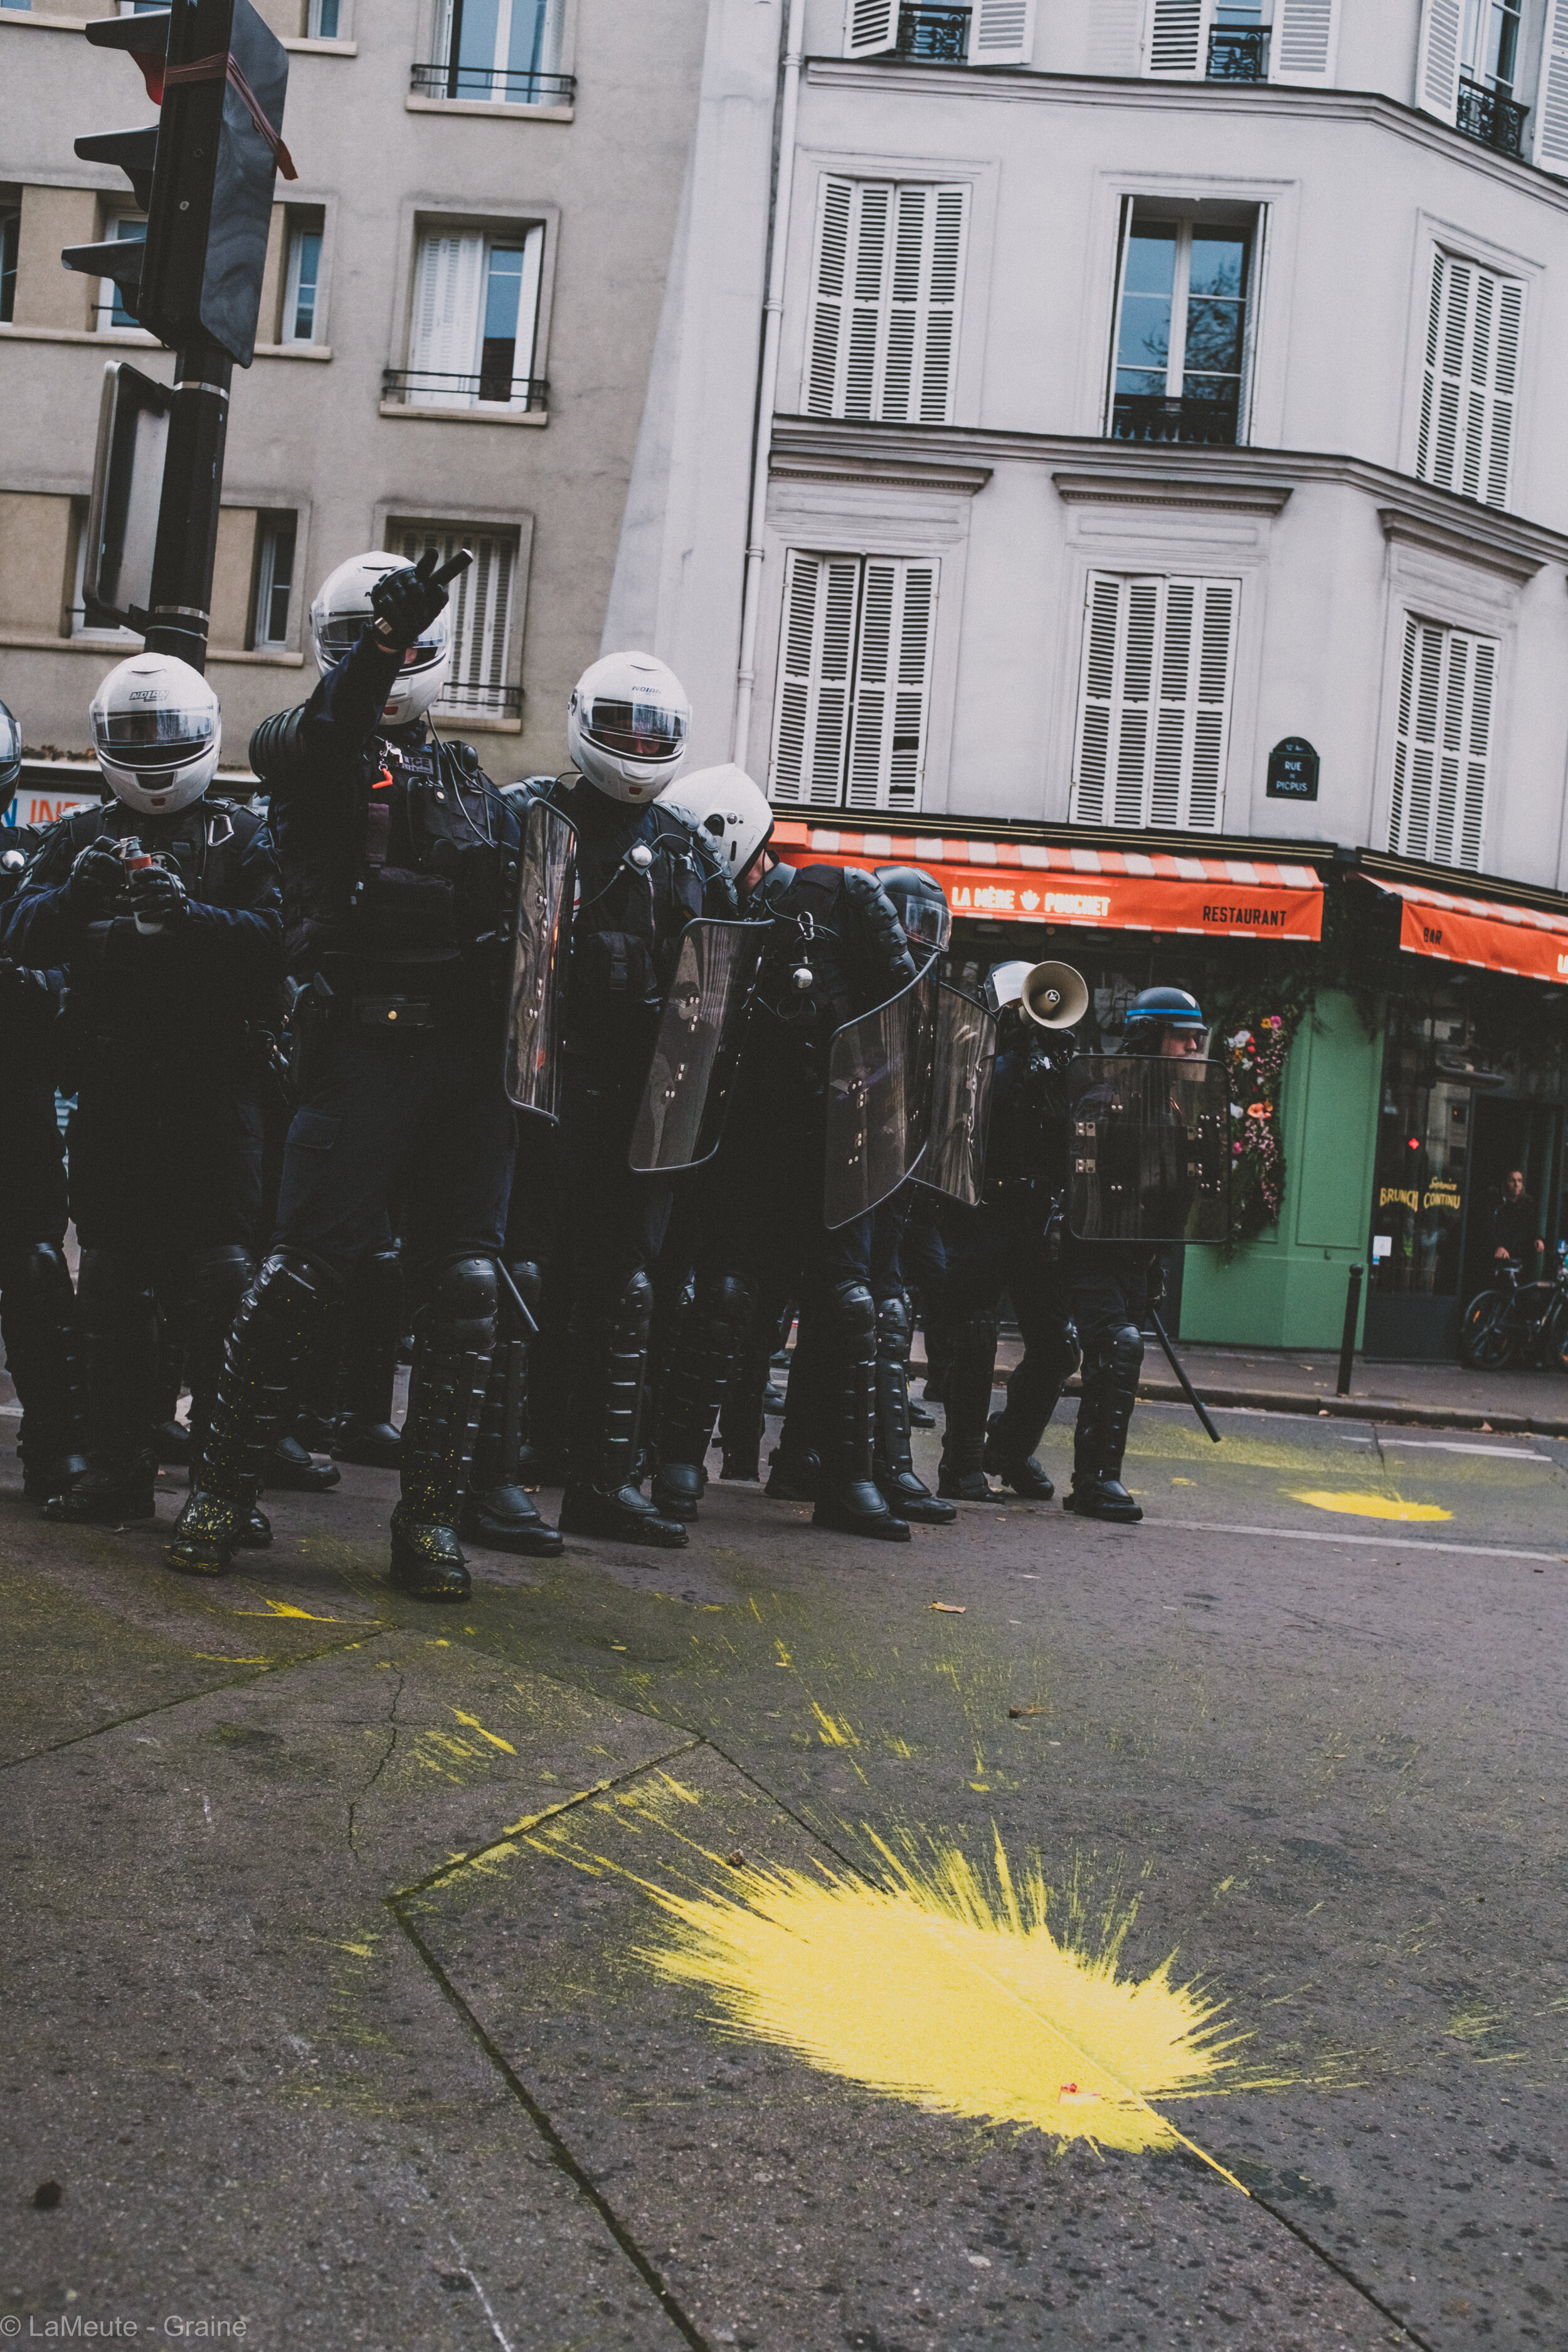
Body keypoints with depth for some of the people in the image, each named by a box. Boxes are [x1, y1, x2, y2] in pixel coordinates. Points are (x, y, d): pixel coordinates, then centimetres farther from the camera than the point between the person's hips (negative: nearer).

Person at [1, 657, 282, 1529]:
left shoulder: (243, 836, 6)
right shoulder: (79, 838, 16)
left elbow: (272, 938, -10)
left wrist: (190, 912, -26)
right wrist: (75, 894, -18)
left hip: (216, 1089, -4)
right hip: (113, 1090, 4)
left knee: (223, 1282, -7)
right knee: (115, 1285, 7)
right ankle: (120, 1466, 16)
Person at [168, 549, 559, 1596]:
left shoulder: (470, 779, 22)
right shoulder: (314, 751, 8)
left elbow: (530, 901, 20)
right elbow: (328, 724, -16)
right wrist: (379, 641, -34)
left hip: (471, 1054, 4)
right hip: (364, 1045, -4)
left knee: (464, 1289, 1)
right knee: (303, 1272, -5)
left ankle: (430, 1520, 9)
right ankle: (224, 1489, 10)